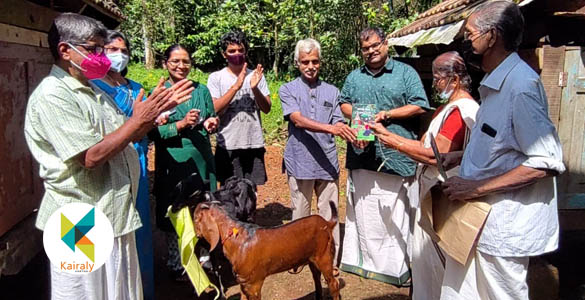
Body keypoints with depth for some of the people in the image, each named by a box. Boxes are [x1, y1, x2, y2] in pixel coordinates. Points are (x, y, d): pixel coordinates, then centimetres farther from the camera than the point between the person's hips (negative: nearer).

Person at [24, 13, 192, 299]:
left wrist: (158, 109, 2)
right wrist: (138, 120, -19)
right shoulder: (51, 95, -17)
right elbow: (91, 156, -24)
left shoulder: (94, 91, 11)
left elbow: (126, 137, 16)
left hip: (115, 214, 8)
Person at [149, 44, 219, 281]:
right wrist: (180, 125, -20)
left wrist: (210, 124, -7)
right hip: (172, 164, -3)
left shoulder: (201, 90, 7)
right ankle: (176, 265, 25)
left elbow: (211, 120, 16)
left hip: (202, 161, 3)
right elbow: (152, 132, -8)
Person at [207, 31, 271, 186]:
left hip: (254, 144, 2)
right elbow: (214, 109, -13)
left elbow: (267, 108, 0)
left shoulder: (256, 76, 5)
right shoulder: (216, 77, -1)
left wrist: (254, 88, -17)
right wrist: (236, 86, -20)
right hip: (228, 145, -2)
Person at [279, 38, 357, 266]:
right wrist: (330, 128, -29)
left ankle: (331, 259, 17)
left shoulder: (332, 91, 11)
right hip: (300, 162, -2)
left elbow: (339, 124, 5)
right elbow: (298, 120, -14)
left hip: (328, 162, 2)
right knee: (300, 214, 9)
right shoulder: (288, 90, 1)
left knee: (329, 215, 6)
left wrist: (353, 136, -18)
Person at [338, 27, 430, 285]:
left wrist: (386, 114, -12)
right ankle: (364, 260, 24)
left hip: (395, 155, -4)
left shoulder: (405, 73, 3)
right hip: (362, 154, 5)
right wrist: (355, 114, -1)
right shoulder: (354, 77, 17)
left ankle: (396, 267, 9)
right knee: (362, 212, 11)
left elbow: (419, 106, -3)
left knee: (396, 214, -2)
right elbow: (344, 103, 21)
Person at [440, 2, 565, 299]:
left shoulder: (521, 84, -19)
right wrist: (457, 157, 9)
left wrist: (478, 188, -21)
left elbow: (547, 162, -22)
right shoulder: (493, 83, 10)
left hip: (503, 227, -9)